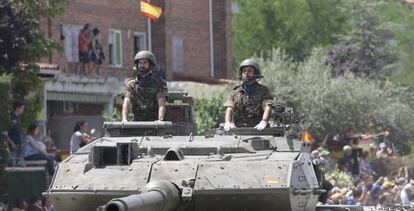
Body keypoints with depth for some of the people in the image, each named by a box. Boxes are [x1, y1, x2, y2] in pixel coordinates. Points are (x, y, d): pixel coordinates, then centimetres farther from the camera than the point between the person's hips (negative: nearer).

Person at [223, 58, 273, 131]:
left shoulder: (263, 91, 12)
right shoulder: (235, 93, 18)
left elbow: (267, 107, -2)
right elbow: (229, 109, 6)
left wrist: (263, 122, -22)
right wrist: (227, 123, -15)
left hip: (256, 129, -2)